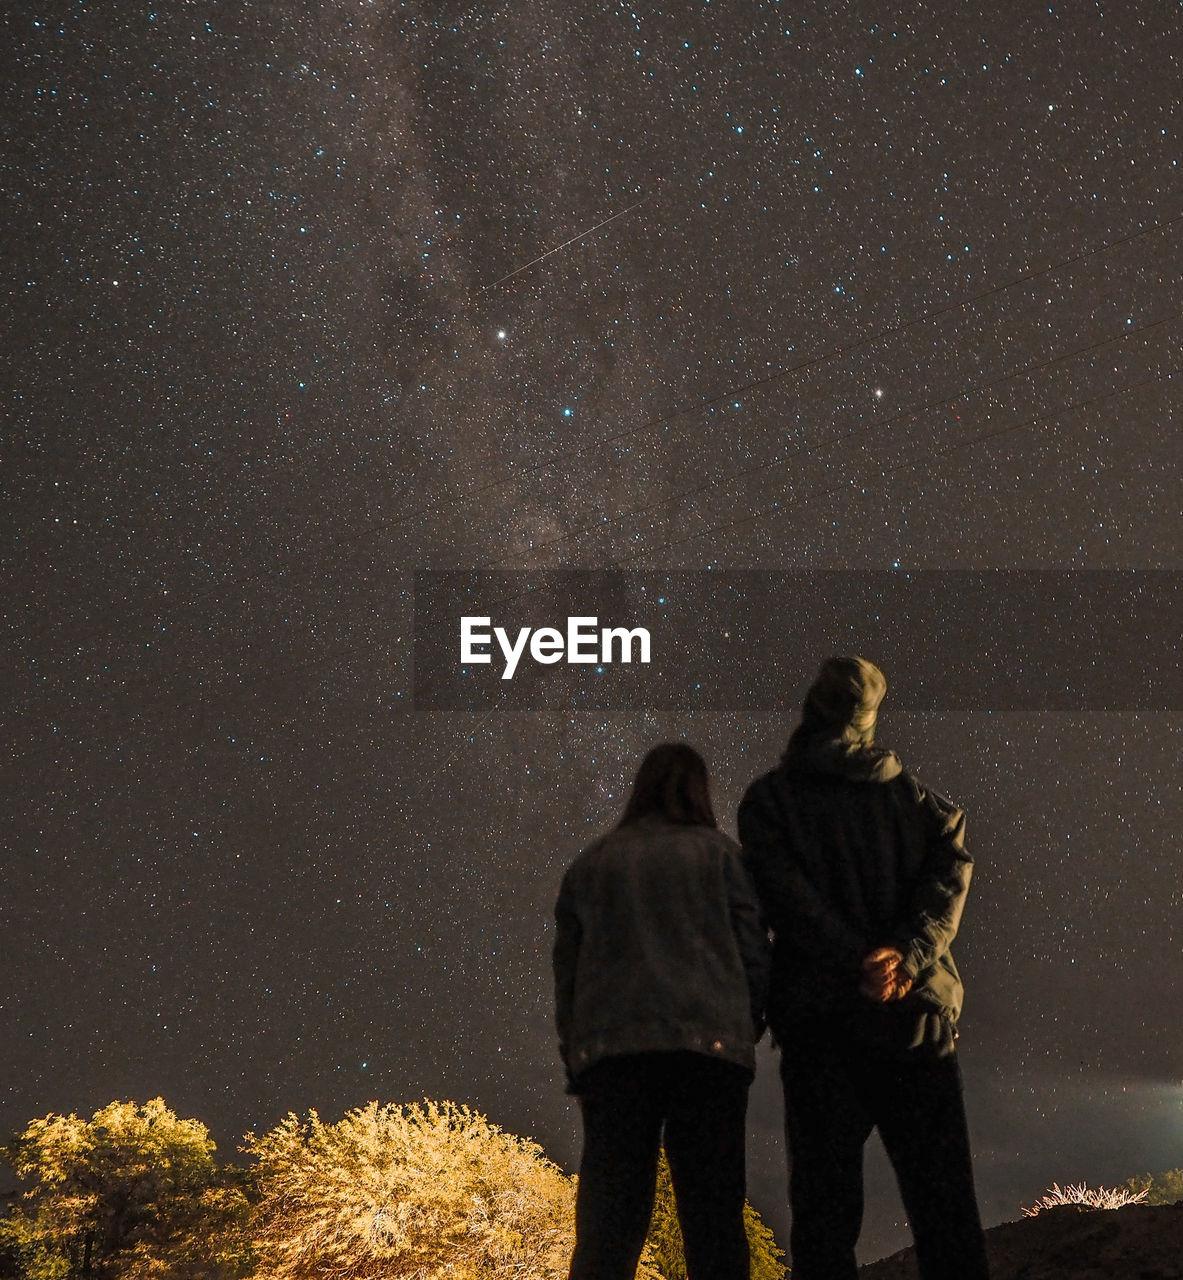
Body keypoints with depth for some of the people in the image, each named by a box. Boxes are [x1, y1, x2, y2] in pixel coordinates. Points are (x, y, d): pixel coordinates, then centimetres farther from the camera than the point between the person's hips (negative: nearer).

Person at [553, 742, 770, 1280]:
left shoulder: (589, 863, 17)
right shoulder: (718, 852, 10)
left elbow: (566, 969, 15)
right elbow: (753, 950, 5)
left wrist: (573, 1056, 17)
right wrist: (751, 1025, 17)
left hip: (610, 1049, 1)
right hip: (710, 1043, -1)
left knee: (608, 1221, -1)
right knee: (713, 1216, 3)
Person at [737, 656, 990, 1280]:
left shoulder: (769, 798, 7)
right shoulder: (916, 797, 15)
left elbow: (786, 893, -9)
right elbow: (949, 873, -2)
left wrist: (861, 964, -14)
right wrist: (906, 956, -14)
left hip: (821, 1018, -2)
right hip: (919, 1016, 2)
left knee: (825, 1210, -1)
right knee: (945, 1207, 4)